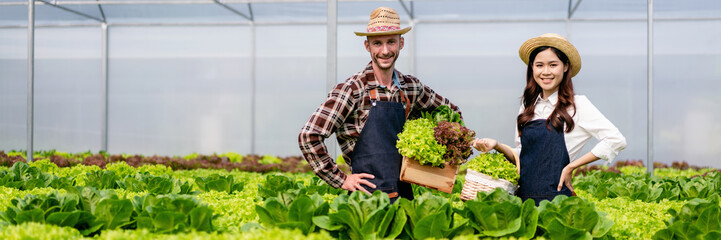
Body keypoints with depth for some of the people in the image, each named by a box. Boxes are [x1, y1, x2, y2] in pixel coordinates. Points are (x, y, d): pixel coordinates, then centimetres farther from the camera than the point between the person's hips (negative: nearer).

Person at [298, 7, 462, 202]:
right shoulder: (352, 90, -11)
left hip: (404, 193, 5)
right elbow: (309, 136, -16)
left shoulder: (410, 87, 6)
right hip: (369, 198, -5)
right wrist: (341, 180, -13)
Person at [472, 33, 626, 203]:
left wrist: (571, 166, -9)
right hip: (524, 197, 4)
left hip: (555, 198, -4)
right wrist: (498, 146, -2)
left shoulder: (577, 105, -3)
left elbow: (617, 140, -10)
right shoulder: (528, 107, 13)